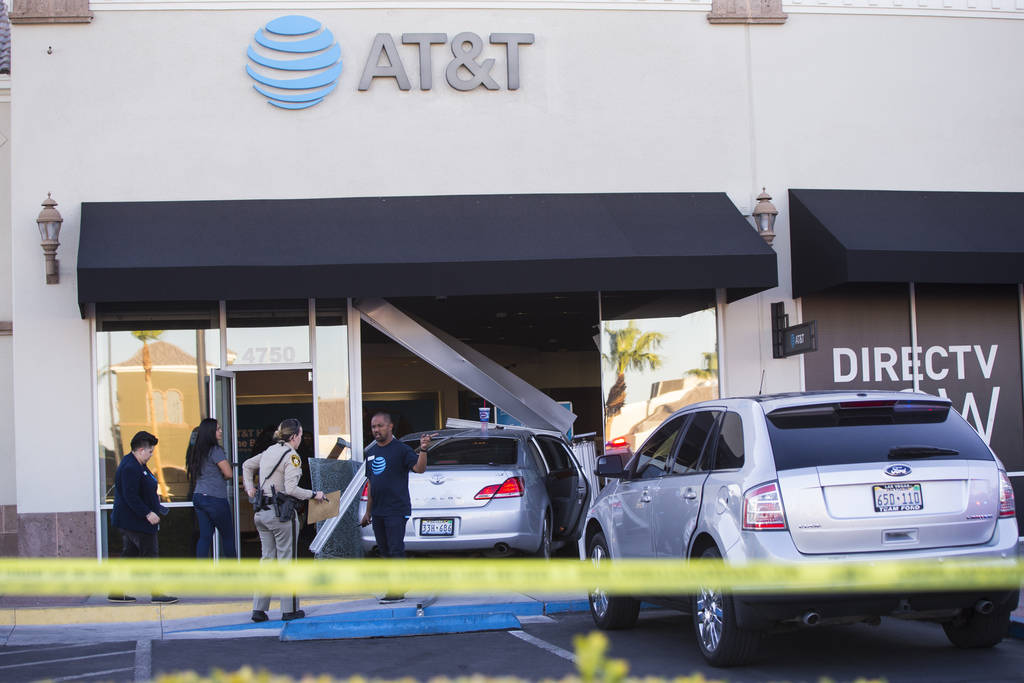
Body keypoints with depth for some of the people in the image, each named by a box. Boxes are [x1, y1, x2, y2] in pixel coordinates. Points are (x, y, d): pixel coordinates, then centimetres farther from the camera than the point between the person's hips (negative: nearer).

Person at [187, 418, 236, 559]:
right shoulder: (215, 450, -12)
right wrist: (222, 476, 9)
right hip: (215, 498, -7)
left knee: (205, 536, 6)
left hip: (198, 497, 7)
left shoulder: (197, 451, 11)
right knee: (228, 535, 5)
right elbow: (228, 473, -14)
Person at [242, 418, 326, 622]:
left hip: (262, 513, 7)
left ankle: (259, 608, 8)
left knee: (267, 558, 12)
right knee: (286, 560, 2)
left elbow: (247, 465, 27)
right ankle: (289, 609, 8)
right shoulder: (291, 456, -13)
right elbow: (291, 489, -22)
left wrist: (250, 488, 23)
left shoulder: (268, 452, 12)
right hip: (281, 513, -7)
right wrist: (314, 495, -11)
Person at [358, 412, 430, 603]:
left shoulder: (401, 450, -6)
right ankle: (394, 587, 18)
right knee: (384, 551, 11)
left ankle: (398, 591, -8)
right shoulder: (370, 453, 15)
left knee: (396, 550, -10)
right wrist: (368, 512, 19)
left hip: (397, 510, -7)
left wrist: (423, 450, -35)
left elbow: (419, 469, -18)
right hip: (377, 512, 8)